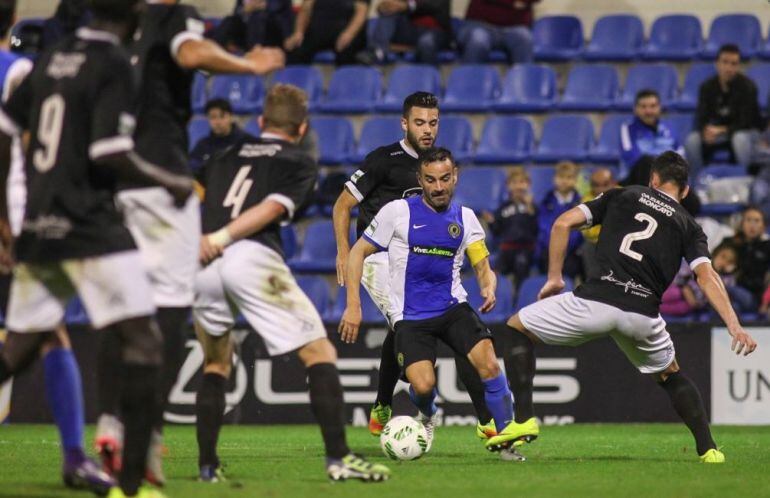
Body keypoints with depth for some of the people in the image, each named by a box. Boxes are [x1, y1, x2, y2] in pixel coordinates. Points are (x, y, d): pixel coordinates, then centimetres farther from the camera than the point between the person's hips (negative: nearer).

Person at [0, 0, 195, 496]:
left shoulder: (52, 59, 13)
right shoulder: (114, 65, -8)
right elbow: (109, 155, -17)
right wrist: (170, 182, -2)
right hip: (90, 227, -7)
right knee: (144, 340, -5)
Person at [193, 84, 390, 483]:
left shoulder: (227, 154, 28)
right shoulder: (300, 164, 14)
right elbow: (272, 208, -2)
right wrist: (223, 238, -9)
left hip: (200, 266, 5)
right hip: (252, 257, -5)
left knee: (216, 364, 24)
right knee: (319, 354, 1)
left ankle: (208, 465, 19)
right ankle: (338, 457, -11)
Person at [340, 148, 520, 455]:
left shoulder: (465, 218, 7)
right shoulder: (398, 211, -3)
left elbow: (484, 269, 9)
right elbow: (358, 252, 2)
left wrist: (489, 288, -16)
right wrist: (353, 305, -6)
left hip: (453, 308, 2)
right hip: (410, 316, -2)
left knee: (489, 366, -23)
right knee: (423, 386, -22)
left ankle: (505, 436, -5)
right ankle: (426, 417, 16)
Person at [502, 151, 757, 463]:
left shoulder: (622, 196, 20)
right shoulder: (688, 225, 19)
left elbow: (563, 223, 11)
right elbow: (707, 277, 2)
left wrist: (554, 278, 19)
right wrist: (734, 325, -5)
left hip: (596, 300, -2)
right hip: (643, 316, 2)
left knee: (517, 327, 18)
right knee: (671, 375, 31)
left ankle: (524, 419, 4)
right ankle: (708, 449, 19)